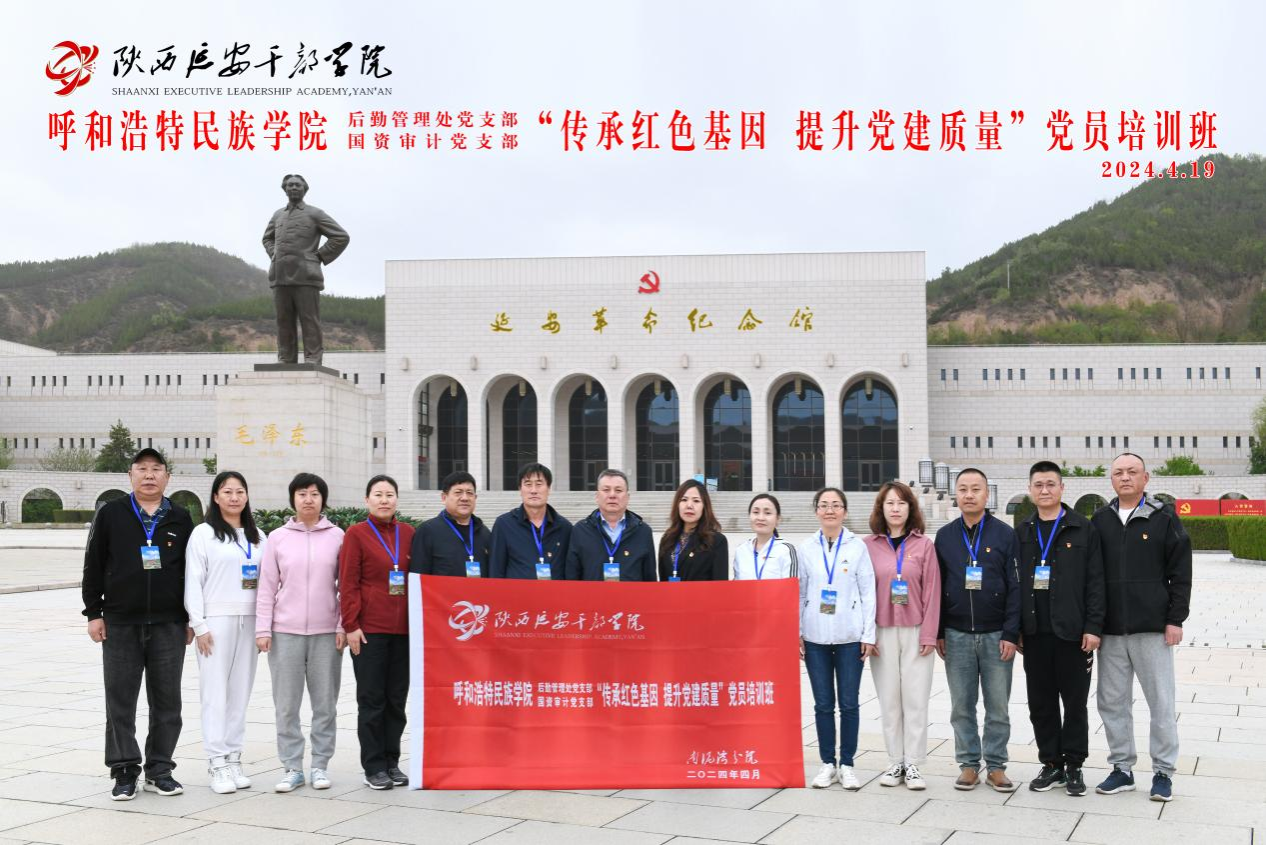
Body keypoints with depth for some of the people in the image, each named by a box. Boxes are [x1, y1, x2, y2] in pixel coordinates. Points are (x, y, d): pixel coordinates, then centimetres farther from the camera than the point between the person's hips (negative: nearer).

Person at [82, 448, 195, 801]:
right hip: (120, 624, -1)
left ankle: (159, 770, 15)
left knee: (167, 701, 5)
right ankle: (125, 771, 11)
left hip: (169, 625, 1)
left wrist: (191, 619, 8)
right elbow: (93, 566, 4)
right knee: (120, 701, 2)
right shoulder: (110, 514, 3)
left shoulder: (181, 519, 7)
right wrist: (93, 613, -1)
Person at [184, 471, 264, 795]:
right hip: (216, 620, -4)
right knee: (215, 691, -5)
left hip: (249, 620, 4)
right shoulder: (203, 534, 0)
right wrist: (199, 625, -10)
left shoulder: (256, 537, 14)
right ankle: (217, 763, -2)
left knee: (240, 692, 6)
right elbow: (193, 582, -4)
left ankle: (234, 758, 12)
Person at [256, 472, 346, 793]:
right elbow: (267, 587, 5)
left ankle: (320, 765, 15)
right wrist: (263, 628, 0)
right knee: (286, 704, 3)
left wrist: (344, 626, -1)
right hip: (285, 631, 0)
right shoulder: (278, 538, 5)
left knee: (325, 703, 6)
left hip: (326, 632, 0)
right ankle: (292, 767, 12)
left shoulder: (337, 536, 3)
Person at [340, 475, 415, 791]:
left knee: (397, 698, 8)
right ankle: (374, 767, 8)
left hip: (403, 629, 4)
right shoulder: (356, 534, -2)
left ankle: (392, 762, 18)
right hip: (369, 630, -4)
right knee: (371, 699, 1)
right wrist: (351, 625, -11)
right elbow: (348, 584, -5)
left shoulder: (408, 534, 10)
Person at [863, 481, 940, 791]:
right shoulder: (869, 545, 3)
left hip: (915, 632, -1)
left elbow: (932, 592, 0)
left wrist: (929, 634, -5)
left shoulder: (924, 545, 2)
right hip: (882, 633, 1)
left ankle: (913, 764, 7)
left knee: (916, 699, 0)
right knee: (888, 699, 4)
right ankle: (895, 762, 13)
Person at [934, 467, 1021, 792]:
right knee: (962, 706, 6)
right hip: (957, 636, 2)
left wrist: (1010, 634, -8)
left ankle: (996, 765, 14)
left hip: (996, 635, -2)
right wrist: (938, 633, 4)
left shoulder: (1005, 534, 0)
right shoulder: (945, 536, 7)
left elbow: (1015, 587, -2)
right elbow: (937, 587, 9)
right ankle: (968, 764, 16)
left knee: (998, 706, 4)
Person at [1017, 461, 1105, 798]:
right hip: (1034, 633, 4)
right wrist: (1015, 629, 5)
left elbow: (1095, 581, -4)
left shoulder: (1083, 529, -1)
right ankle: (1051, 765, 19)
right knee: (1040, 704, 8)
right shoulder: (1022, 533, 10)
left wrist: (1093, 627, -11)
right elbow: (1013, 582, 11)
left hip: (1072, 632, -3)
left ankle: (1074, 766, 15)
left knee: (1075, 703, 4)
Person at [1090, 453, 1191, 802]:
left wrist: (1175, 619, -7)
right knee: (1112, 702, 7)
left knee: (1161, 702, 2)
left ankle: (1163, 771, 12)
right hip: (1110, 630, 3)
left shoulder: (1164, 518, 0)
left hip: (1152, 628, -3)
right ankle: (1122, 768, 18)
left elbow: (1181, 573, -2)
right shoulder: (1100, 521, 8)